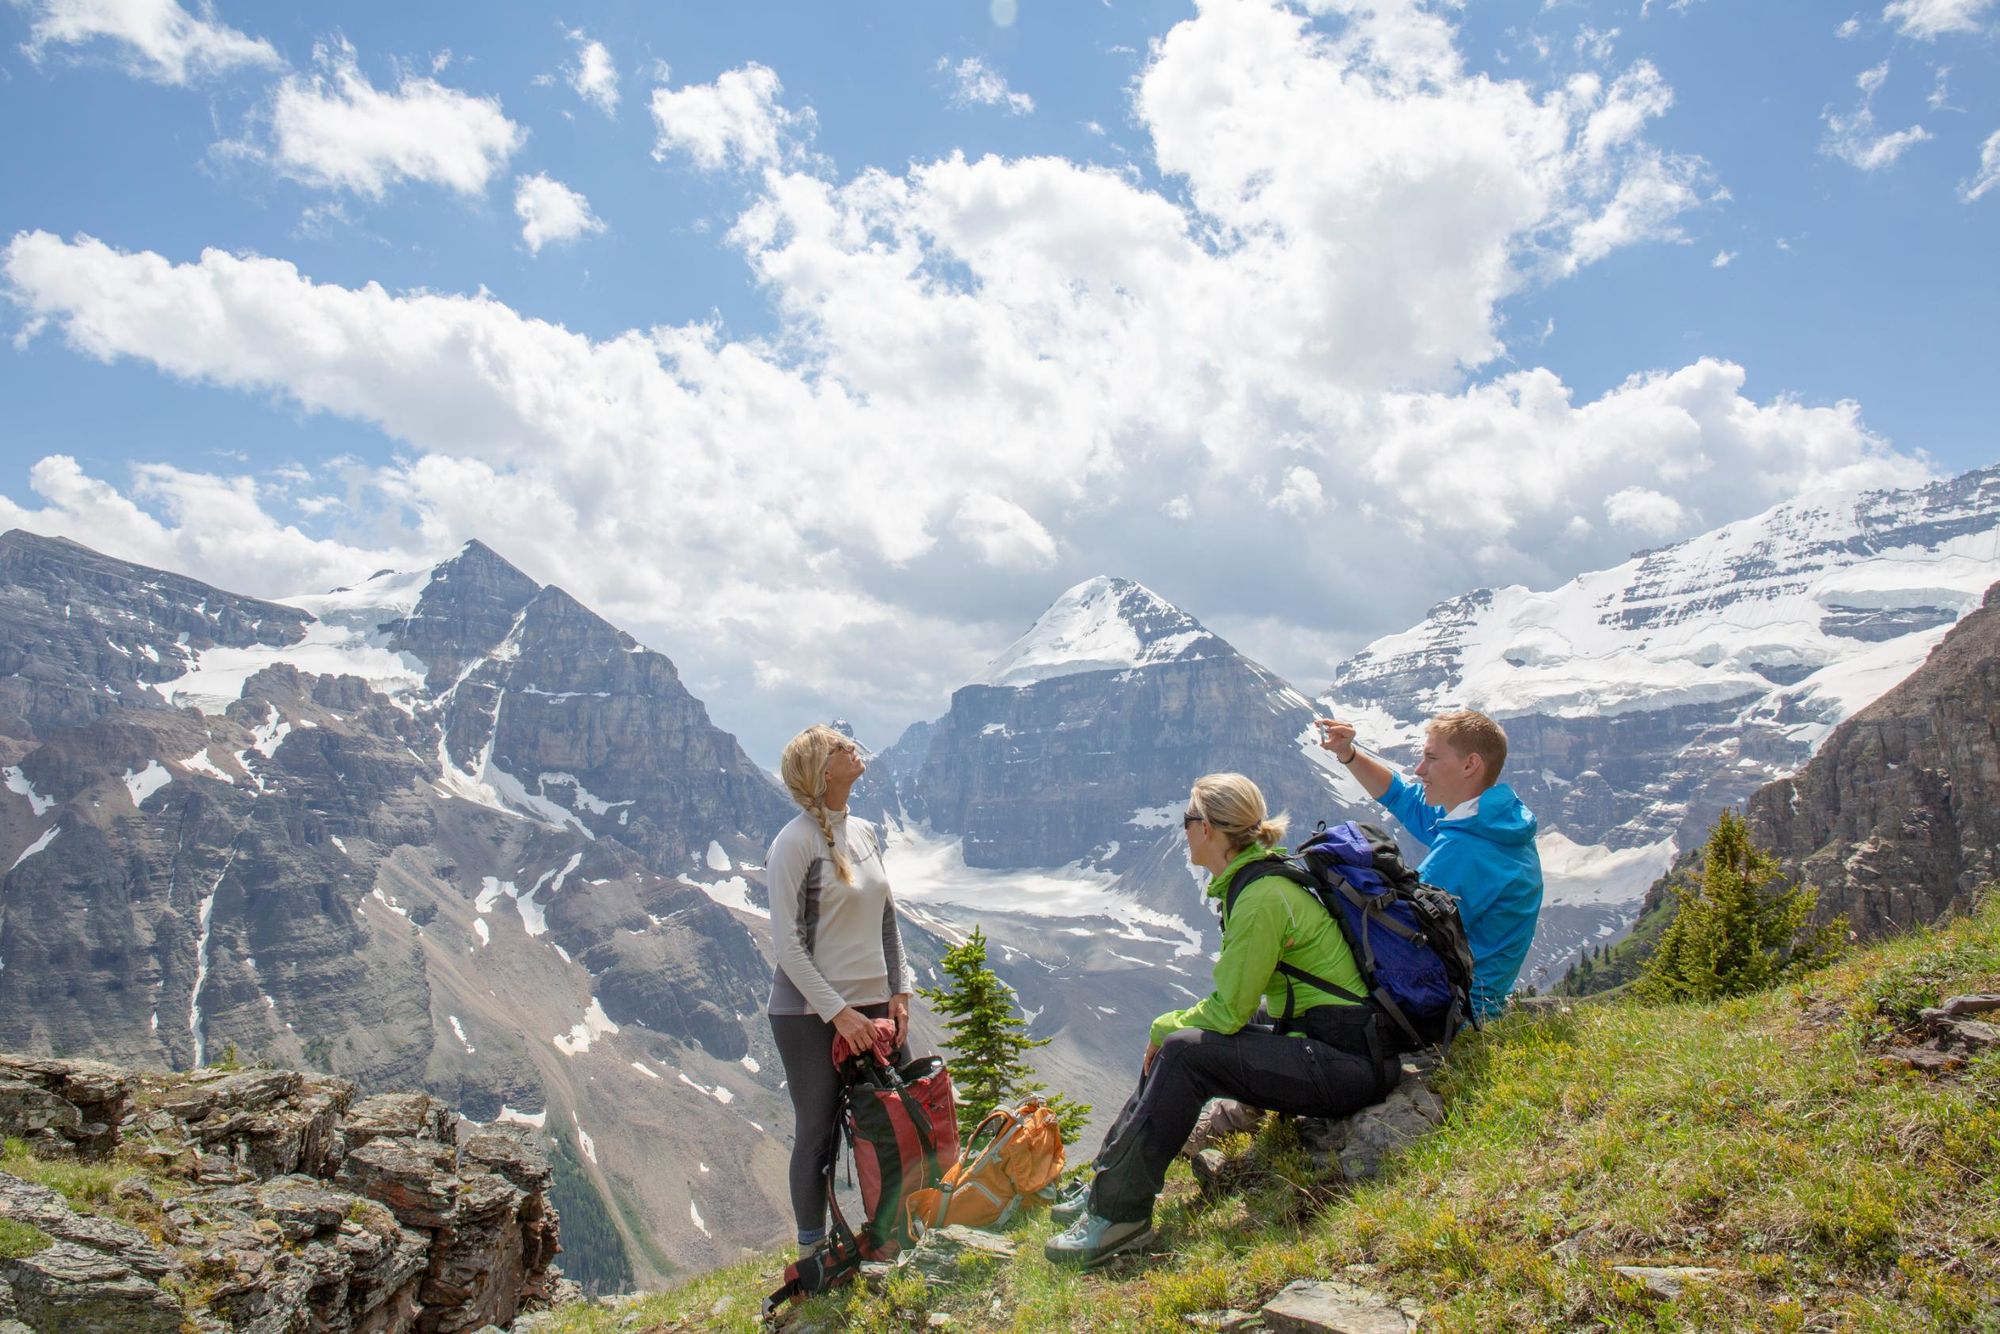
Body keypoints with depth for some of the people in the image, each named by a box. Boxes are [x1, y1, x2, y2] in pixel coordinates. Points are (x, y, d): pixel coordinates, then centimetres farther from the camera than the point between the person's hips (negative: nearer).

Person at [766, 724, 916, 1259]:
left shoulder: (864, 832, 8)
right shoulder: (795, 842, -13)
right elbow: (786, 944, -15)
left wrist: (898, 992, 7)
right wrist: (837, 1011, -17)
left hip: (873, 1006, 7)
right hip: (810, 1015, -6)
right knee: (818, 1135, 4)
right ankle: (813, 1252, 21)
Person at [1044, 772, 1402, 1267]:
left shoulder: (1261, 897, -21)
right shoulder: (1255, 879, 9)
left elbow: (1228, 1011, -18)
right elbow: (1235, 1000, 16)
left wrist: (1165, 1025, -2)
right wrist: (1172, 1026, 6)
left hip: (1346, 1063, -10)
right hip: (1316, 1039, 10)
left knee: (1182, 1053, -19)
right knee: (1174, 1045, 7)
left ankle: (1120, 1212, -10)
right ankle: (1106, 1186, 13)